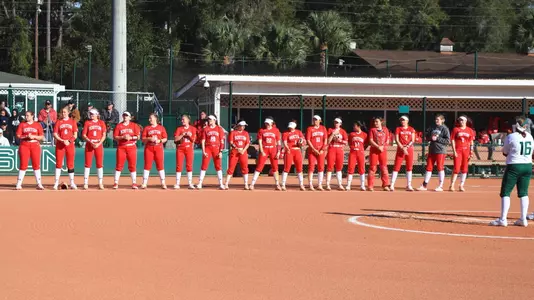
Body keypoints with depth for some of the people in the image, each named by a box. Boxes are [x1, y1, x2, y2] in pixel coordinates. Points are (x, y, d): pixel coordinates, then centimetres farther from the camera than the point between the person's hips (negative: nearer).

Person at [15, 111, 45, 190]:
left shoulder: (38, 125, 8)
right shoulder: (22, 125, 9)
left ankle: (39, 184, 3)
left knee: (36, 165, -1)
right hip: (24, 146, 0)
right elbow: (18, 136, 2)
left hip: (35, 146, 0)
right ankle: (19, 184, -2)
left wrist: (33, 136, -11)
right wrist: (26, 136, -13)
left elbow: (42, 137, 4)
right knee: (23, 165, -4)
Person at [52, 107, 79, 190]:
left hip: (70, 145, 0)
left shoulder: (72, 122, 7)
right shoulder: (58, 122, 6)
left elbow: (75, 135, 5)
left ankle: (72, 183, 7)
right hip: (60, 145, 0)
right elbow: (55, 134, 0)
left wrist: (69, 141, -12)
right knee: (58, 163, -2)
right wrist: (63, 141, -14)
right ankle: (56, 183, 0)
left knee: (70, 164, 2)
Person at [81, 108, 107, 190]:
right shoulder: (87, 122, 5)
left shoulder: (101, 123, 7)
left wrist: (99, 143, -10)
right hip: (89, 145, -1)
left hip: (99, 145, 1)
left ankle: (100, 183, 5)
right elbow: (83, 135, 1)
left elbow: (104, 135, 4)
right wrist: (90, 142, -13)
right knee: (88, 164, -3)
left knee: (100, 164, 1)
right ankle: (85, 183, -2)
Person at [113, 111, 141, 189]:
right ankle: (116, 183, -1)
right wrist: (123, 137, -14)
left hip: (131, 147, 0)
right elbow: (115, 137, 1)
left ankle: (134, 183, 4)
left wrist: (130, 137, -14)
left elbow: (138, 137, 2)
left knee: (132, 165, 0)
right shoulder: (118, 126, 7)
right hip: (121, 147, 0)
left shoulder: (134, 125, 7)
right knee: (119, 165, -3)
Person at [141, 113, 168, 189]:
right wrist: (149, 139, -14)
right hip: (149, 148, 1)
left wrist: (160, 140, -12)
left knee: (160, 165, -2)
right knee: (147, 165, -3)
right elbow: (143, 139, 4)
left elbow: (165, 139, 7)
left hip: (158, 148, 0)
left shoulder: (161, 128, 9)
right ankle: (144, 183, -3)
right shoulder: (147, 128, 10)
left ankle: (163, 183, 2)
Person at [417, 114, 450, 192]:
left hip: (440, 151, -6)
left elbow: (448, 141, -10)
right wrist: (431, 138, -5)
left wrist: (437, 139, -15)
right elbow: (427, 137, 17)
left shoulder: (445, 129, -5)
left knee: (440, 168, -3)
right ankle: (424, 185, 10)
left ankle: (440, 186, 3)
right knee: (429, 167, 7)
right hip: (431, 150, 6)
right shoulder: (432, 127, 13)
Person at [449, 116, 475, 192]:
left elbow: (471, 142, 10)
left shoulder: (470, 130, 9)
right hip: (458, 150, -3)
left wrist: (471, 151, 0)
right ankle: (452, 185, -3)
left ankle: (462, 185, 10)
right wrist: (454, 151, -8)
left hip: (466, 151, 3)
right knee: (456, 168, -8)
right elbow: (452, 140, 1)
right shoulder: (455, 129, 3)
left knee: (464, 169, 4)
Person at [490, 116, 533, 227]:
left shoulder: (511, 137, -10)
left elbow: (505, 152, -1)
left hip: (514, 166, -5)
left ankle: (503, 219, -7)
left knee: (505, 192, -1)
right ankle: (523, 219, 8)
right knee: (523, 193, 11)